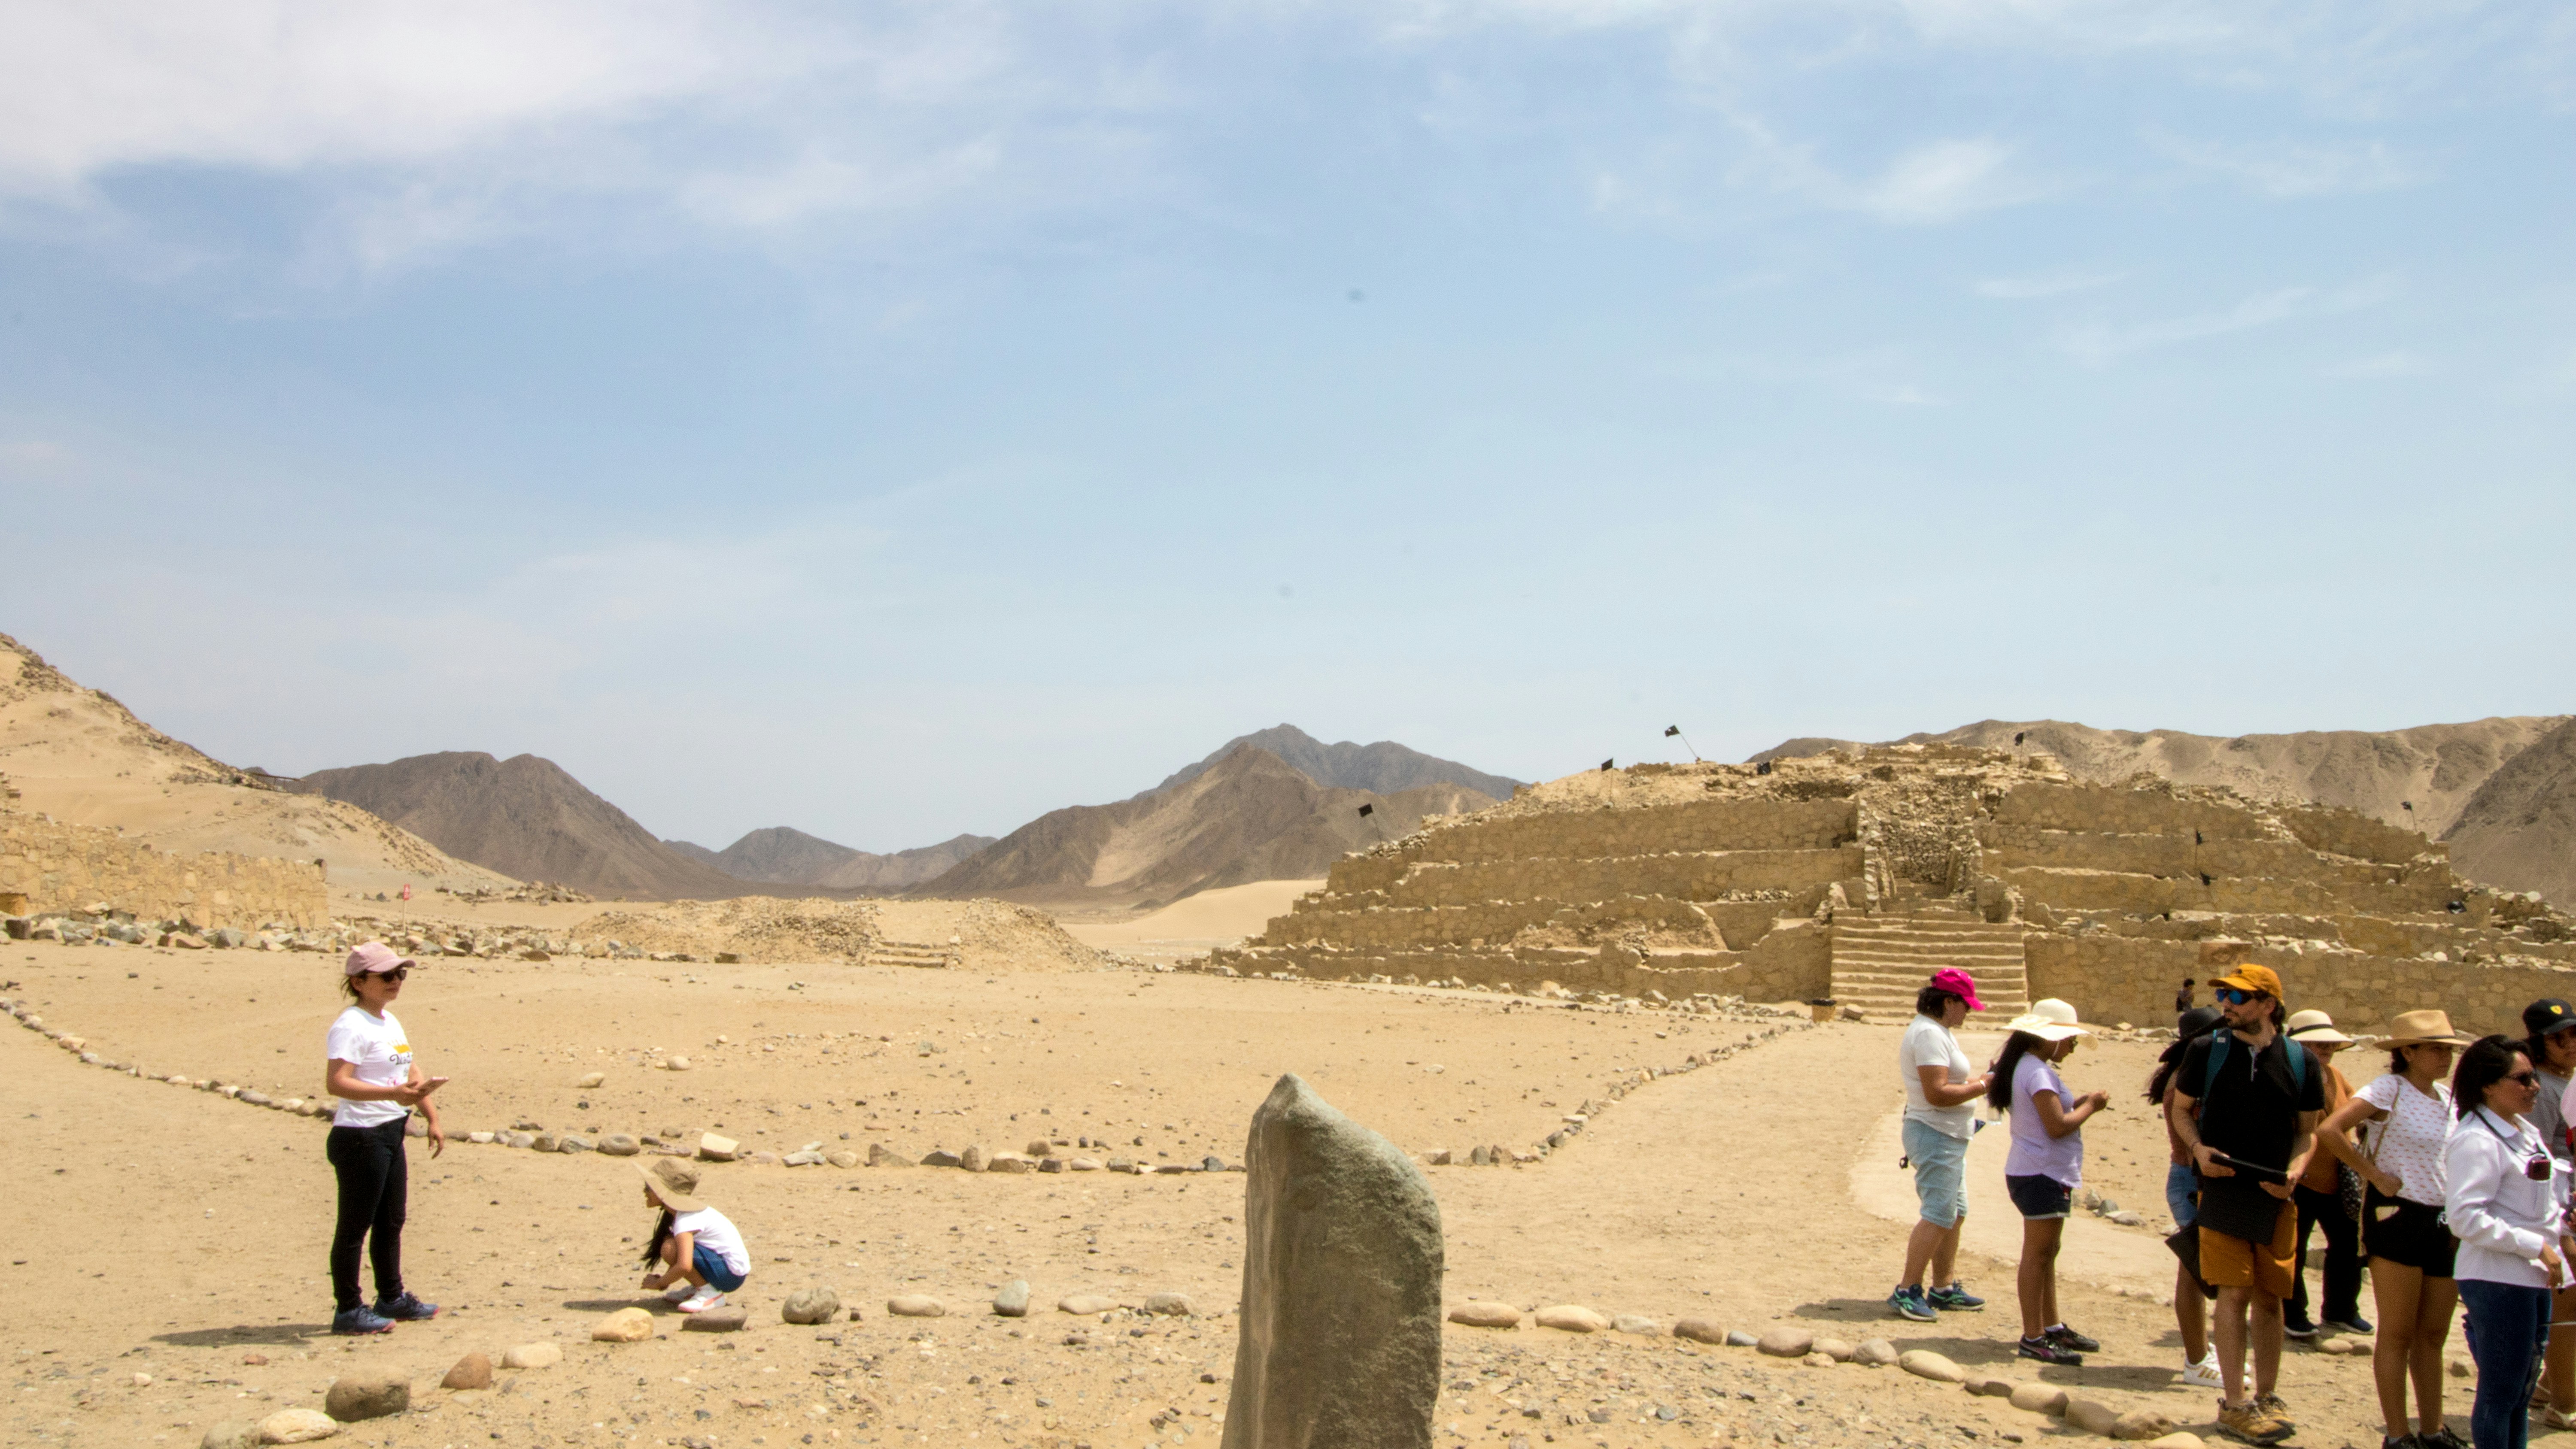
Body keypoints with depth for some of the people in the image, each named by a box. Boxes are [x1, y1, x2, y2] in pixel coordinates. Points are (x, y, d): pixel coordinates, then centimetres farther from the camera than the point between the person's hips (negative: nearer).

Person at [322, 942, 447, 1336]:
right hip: (360, 1137, -9)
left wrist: (431, 1117, 13)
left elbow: (413, 1074, 21)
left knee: (391, 1221, 18)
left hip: (390, 1134, 9)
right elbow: (336, 1083, -26)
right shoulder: (350, 1027, -15)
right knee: (356, 1226, -1)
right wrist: (393, 1093, -33)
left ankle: (392, 1297, 30)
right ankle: (348, 1309, 7)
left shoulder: (390, 1022, 14)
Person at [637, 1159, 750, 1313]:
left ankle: (710, 1293, -10)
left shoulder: (685, 1221, -21)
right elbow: (682, 1257, 21)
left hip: (731, 1275, -10)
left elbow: (684, 1266, -34)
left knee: (670, 1248, -21)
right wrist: (666, 1279, 7)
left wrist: (658, 1283, -17)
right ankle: (699, 1287, 11)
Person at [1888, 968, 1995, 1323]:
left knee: (1954, 1213, 15)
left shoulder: (1937, 1031, 15)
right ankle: (1906, 1291, -6)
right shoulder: (1929, 1034, -19)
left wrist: (1981, 1080, 7)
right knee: (1939, 1215, -10)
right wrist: (1983, 1086, -17)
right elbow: (1937, 1093, -26)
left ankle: (1944, 1289, 22)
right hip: (1936, 1136, -11)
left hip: (1948, 1137, 11)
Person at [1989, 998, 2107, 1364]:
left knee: (2046, 1253, 18)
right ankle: (2033, 1339, -3)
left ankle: (2052, 1327, 28)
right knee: (2038, 1254, -6)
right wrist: (2090, 1106, -9)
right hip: (2043, 1175, -11)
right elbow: (2057, 1126, -23)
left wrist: (2079, 1103, 8)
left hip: (2033, 1172, 11)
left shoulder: (2024, 1066, 14)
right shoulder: (2037, 1072, -19)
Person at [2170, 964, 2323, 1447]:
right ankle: (2234, 1404, 1)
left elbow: (2309, 1130, 10)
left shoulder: (2300, 1061, 3)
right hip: (2223, 1188, -2)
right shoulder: (2206, 1051, 0)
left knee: (2270, 1297, 9)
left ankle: (2266, 1396, 23)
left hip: (2275, 1195, 2)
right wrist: (2198, 1148, -9)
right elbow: (2181, 1109, 10)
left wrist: (2295, 1169, -8)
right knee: (2235, 1294, -5)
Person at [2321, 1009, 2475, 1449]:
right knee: (2398, 1334, 0)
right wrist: (2374, 1175, -17)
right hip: (2399, 1218, -7)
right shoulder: (2389, 1089, -11)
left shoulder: (2449, 1096, 10)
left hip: (2445, 1222, 7)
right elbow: (2330, 1129, -23)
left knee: (2433, 1334, 13)